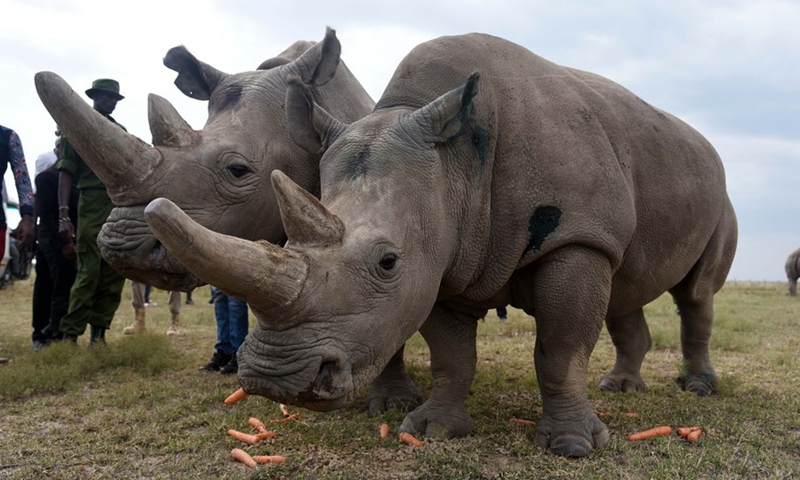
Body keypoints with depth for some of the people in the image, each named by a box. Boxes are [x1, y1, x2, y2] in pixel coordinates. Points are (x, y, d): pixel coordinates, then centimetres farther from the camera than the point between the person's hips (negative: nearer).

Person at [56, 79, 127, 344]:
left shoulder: (120, 131, 19)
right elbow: (66, 172, -2)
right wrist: (63, 214, -12)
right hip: (93, 205, -5)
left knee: (115, 274, 4)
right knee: (89, 272, -8)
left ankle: (98, 331, 13)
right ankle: (70, 334, -1)